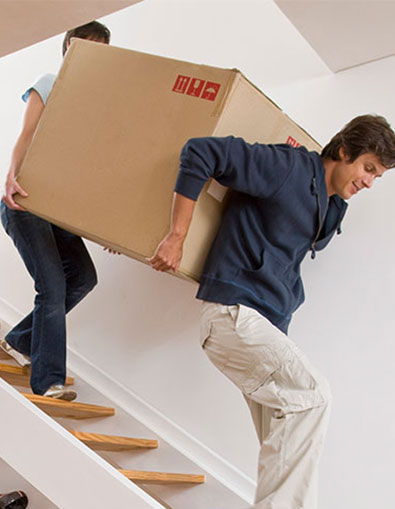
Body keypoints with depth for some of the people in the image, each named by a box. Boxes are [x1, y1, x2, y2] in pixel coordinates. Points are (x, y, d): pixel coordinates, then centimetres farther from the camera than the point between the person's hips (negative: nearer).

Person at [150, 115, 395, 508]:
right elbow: (200, 152, -15)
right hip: (233, 312, -9)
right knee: (311, 395, -20)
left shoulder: (332, 209, 16)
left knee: (284, 443, 8)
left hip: (268, 328, 9)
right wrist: (177, 237, -18)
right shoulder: (289, 168, -9)